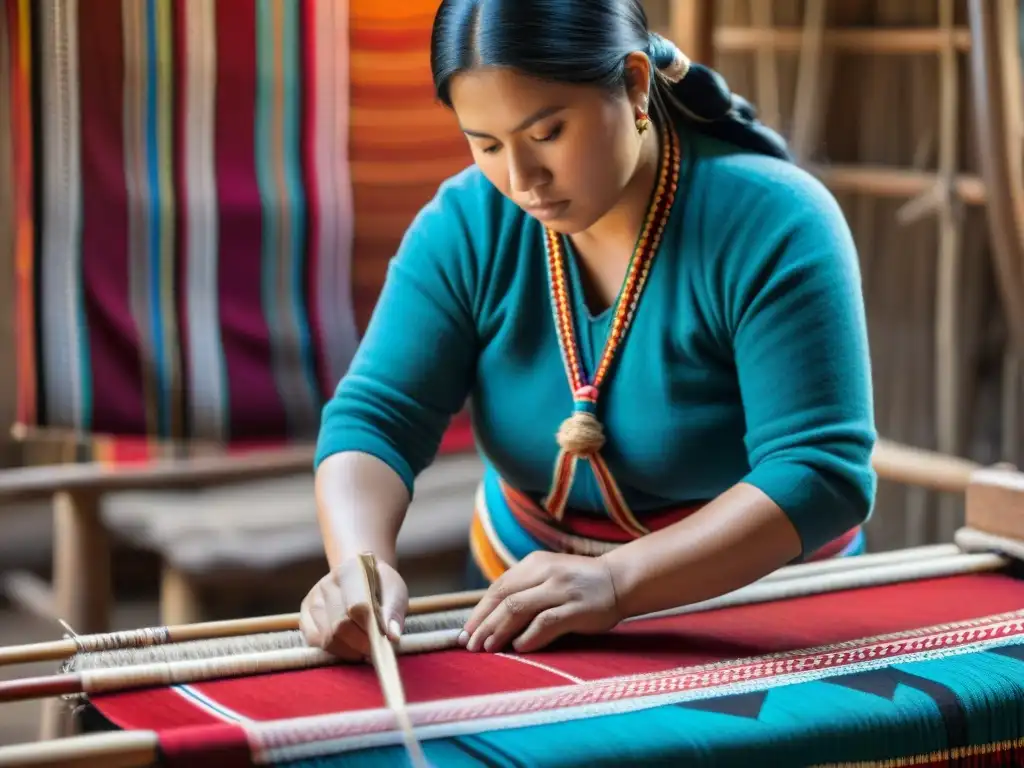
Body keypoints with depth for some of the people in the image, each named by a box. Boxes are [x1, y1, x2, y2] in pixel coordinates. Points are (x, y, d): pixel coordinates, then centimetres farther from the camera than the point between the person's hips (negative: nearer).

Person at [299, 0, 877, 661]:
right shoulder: (465, 226, -7)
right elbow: (374, 419, -12)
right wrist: (359, 564, -32)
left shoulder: (772, 225, -19)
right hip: (527, 599, 2)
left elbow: (821, 473, -25)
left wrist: (617, 582, -36)